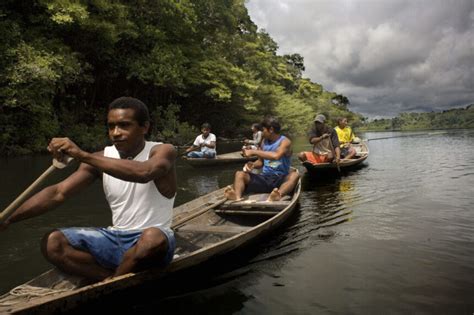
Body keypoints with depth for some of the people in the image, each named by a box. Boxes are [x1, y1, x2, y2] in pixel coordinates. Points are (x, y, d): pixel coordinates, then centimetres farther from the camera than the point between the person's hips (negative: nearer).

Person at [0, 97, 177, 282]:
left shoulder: (162, 151, -11)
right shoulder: (102, 158, 3)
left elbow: (144, 173, -36)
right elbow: (58, 193, -5)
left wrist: (82, 155, -39)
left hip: (150, 243, -4)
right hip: (116, 239, 4)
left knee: (153, 238, -39)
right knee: (52, 243, -13)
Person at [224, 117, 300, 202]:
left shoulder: (285, 141, -7)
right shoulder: (264, 141, 11)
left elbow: (276, 156, -28)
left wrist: (254, 152, -22)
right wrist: (253, 165, -4)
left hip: (280, 180, -5)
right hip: (264, 178, 5)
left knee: (294, 175, -34)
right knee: (239, 174, -13)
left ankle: (275, 197, -62)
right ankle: (237, 197, -45)